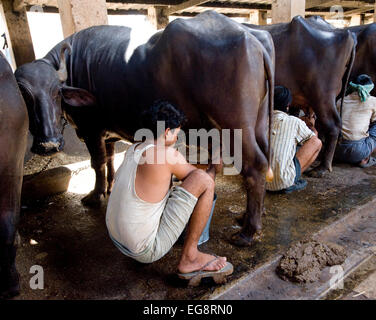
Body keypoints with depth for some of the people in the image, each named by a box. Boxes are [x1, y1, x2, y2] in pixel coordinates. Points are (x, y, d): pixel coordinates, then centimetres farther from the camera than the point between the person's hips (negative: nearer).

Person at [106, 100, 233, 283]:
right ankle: (189, 258, -2)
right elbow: (201, 177, -1)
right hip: (147, 250, -8)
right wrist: (214, 168, 19)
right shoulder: (167, 154, -18)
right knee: (204, 181, -14)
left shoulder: (133, 150, 5)